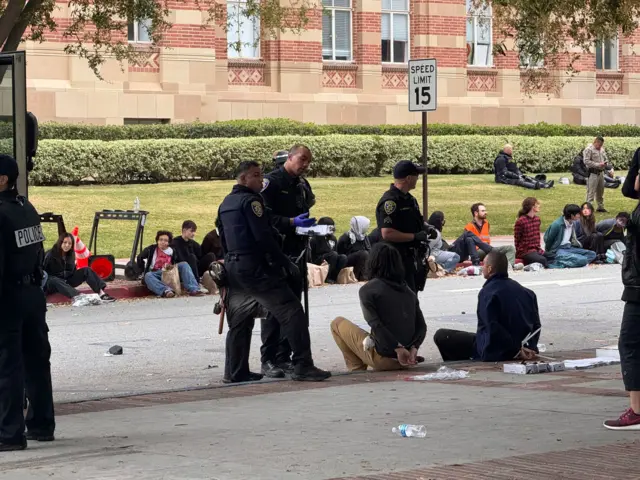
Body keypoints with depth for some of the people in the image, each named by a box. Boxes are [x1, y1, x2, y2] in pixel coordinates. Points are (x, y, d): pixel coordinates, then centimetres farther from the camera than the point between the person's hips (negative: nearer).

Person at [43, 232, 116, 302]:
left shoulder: (71, 254, 4)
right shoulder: (50, 255, -13)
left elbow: (72, 271, 12)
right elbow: (43, 271, -14)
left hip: (67, 282, 6)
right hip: (53, 283, -6)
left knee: (86, 270, -11)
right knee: (54, 280, -41)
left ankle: (101, 293, -31)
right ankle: (77, 297, -65)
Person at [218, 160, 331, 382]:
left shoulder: (225, 205, 17)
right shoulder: (250, 201, -10)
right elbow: (264, 237, -16)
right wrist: (286, 264, -12)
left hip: (232, 267, 9)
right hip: (255, 268, -9)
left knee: (239, 320, 17)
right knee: (291, 311, -10)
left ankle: (236, 370, 17)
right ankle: (302, 365, -17)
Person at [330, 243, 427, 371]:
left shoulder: (367, 290, -6)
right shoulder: (408, 291, 11)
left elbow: (375, 324, -18)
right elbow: (422, 326, 3)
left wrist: (398, 349, -20)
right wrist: (413, 349, -9)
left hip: (383, 358, -6)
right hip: (407, 359, 6)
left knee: (338, 323, 14)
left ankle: (358, 370, 10)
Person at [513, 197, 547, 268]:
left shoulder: (537, 219, 11)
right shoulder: (520, 221, -12)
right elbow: (517, 240, -7)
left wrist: (538, 248, 13)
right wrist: (520, 252, -6)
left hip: (536, 249, 8)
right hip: (525, 251, -8)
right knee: (542, 260, -29)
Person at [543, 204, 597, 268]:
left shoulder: (574, 223, 7)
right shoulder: (557, 225, -17)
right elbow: (548, 241, -8)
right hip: (557, 251, -9)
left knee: (592, 254, -3)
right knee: (582, 260, -26)